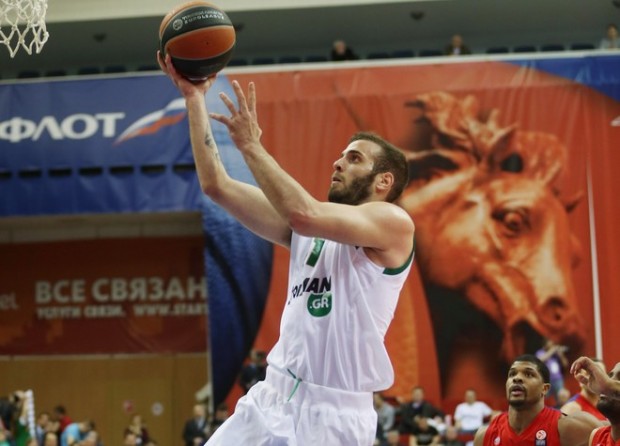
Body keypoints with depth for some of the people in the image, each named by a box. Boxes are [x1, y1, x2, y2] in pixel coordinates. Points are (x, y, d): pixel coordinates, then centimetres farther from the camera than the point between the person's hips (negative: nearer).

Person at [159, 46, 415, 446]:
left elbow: (305, 214, -22)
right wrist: (194, 97, 6)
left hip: (336, 411, -6)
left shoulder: (394, 223, -5)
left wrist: (252, 146, -17)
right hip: (275, 396, 6)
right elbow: (217, 185, 10)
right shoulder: (310, 225, 15)